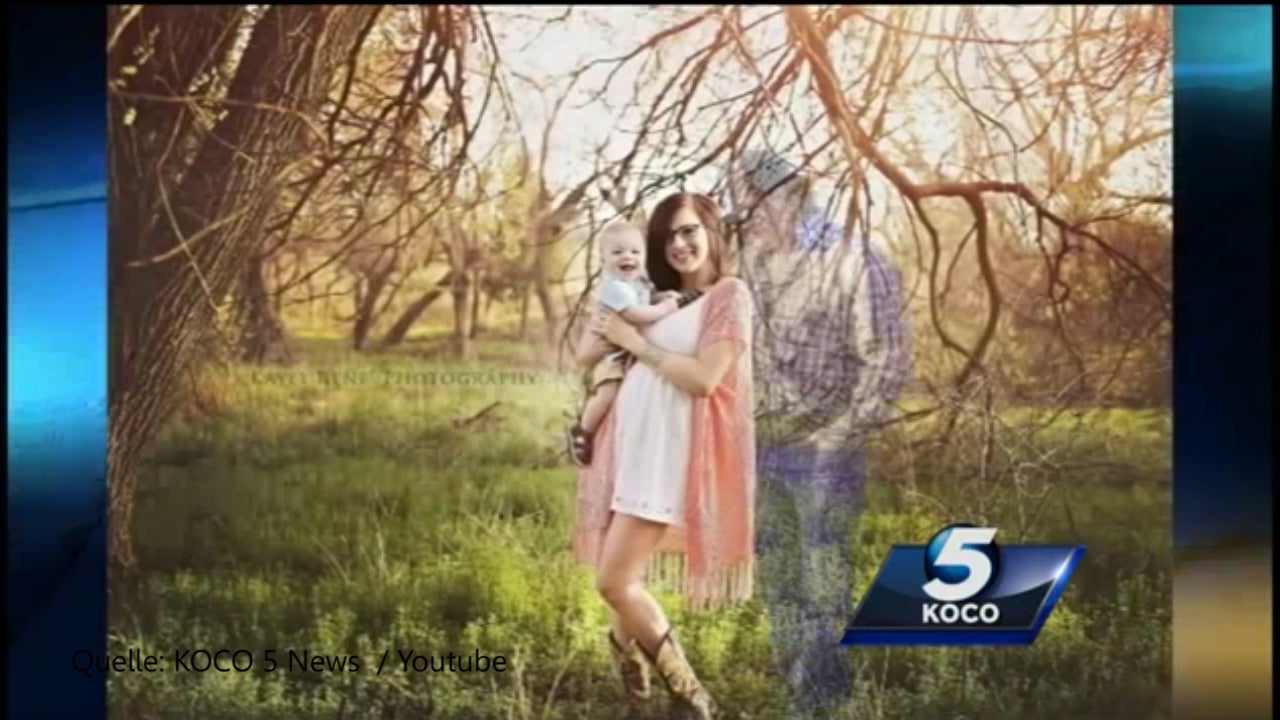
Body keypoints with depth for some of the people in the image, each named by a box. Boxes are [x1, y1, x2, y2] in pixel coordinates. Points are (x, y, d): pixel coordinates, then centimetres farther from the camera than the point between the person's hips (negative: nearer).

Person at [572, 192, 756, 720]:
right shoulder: (657, 298, 17)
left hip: (667, 449, -7)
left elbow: (703, 379, -16)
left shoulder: (729, 295, -3)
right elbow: (585, 356, 12)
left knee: (615, 581, -11)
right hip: (627, 442, 7)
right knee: (620, 576, 11)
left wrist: (636, 342, -8)